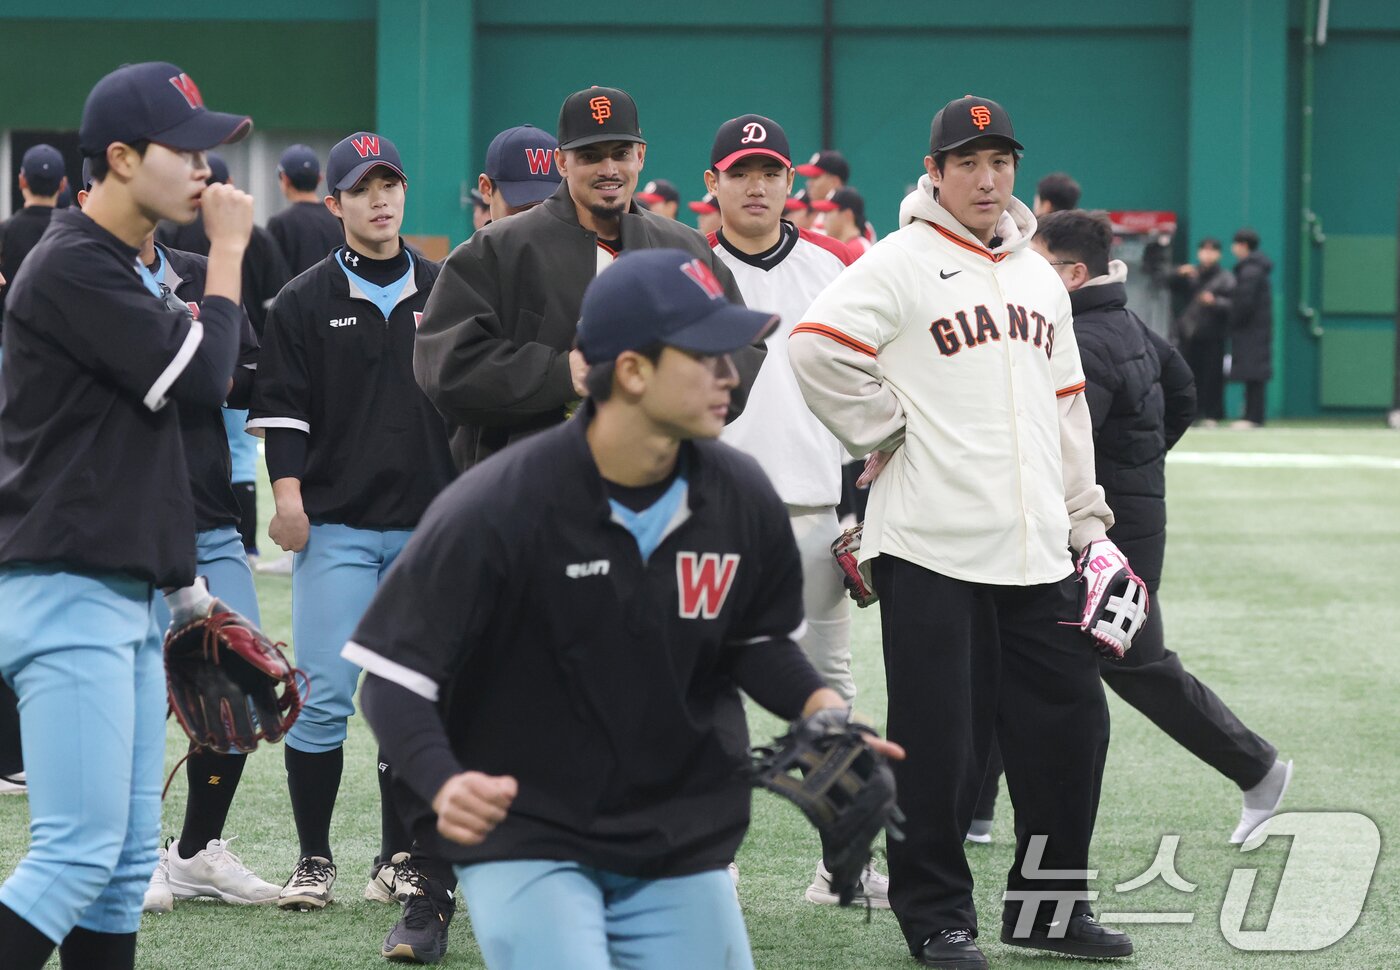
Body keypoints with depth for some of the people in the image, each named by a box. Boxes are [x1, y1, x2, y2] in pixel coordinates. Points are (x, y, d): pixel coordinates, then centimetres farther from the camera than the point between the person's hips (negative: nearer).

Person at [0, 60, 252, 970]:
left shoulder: (127, 273, 18)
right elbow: (201, 377, -18)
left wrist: (182, 584, 22)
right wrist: (228, 250, -7)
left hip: (128, 600, 10)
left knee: (128, 861, 9)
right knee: (78, 854, -16)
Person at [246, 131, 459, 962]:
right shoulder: (305, 302, 3)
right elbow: (280, 404, -1)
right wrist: (287, 491, -12)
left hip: (427, 526, 2)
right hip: (336, 526, -2)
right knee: (325, 696, -6)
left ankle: (402, 860, 12)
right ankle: (315, 859, 3)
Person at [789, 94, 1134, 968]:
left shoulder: (1040, 277, 18)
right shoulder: (900, 265, -4)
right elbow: (818, 346, -16)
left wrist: (1089, 522, 17)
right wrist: (885, 432, -10)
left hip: (1037, 553, 6)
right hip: (932, 545, -6)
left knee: (1070, 723, 7)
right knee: (941, 740, -4)